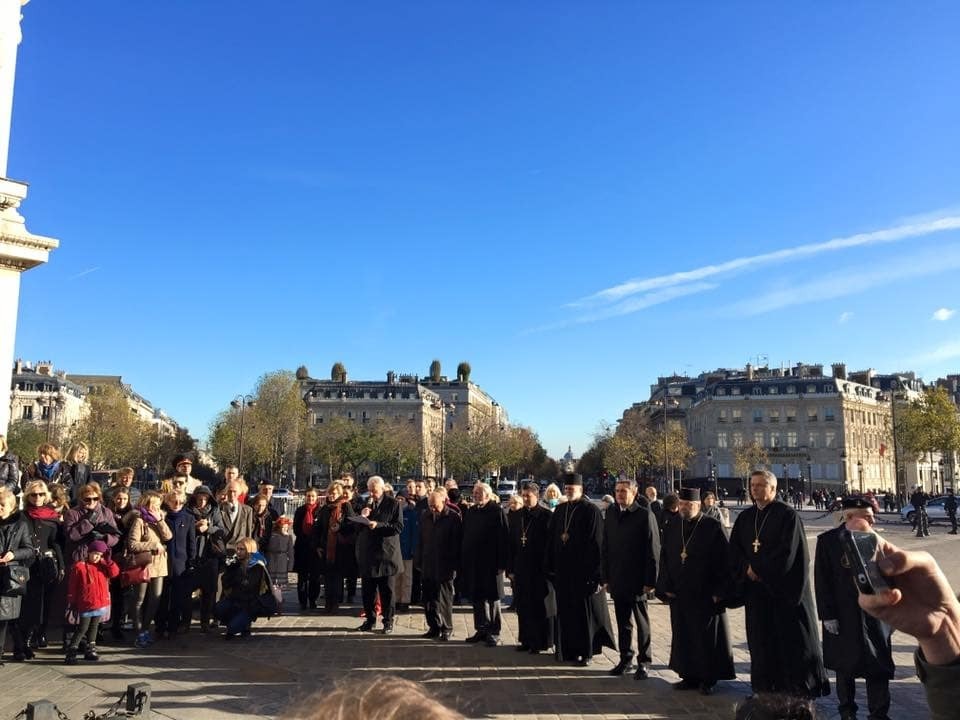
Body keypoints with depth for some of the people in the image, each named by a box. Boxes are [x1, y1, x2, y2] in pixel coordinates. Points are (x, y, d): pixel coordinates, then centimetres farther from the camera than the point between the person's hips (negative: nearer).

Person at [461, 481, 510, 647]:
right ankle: (481, 629, 23)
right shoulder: (470, 512, 10)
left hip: (490, 563, -6)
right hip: (472, 563, 6)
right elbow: (465, 537, 13)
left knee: (492, 598, 3)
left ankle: (494, 632, 12)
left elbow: (503, 538, -13)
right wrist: (463, 561, 9)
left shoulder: (496, 511, -9)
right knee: (477, 597, 11)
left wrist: (501, 563, -17)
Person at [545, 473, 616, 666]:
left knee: (585, 611, 3)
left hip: (584, 571, -6)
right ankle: (568, 648, 24)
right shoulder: (560, 510, 9)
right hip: (563, 570, 6)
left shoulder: (591, 511, -9)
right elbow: (552, 540, 12)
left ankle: (586, 651, 15)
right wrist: (551, 567, 8)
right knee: (565, 610, 12)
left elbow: (597, 542, -13)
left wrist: (597, 574, -16)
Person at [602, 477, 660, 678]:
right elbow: (605, 548, 10)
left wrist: (650, 581, -12)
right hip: (617, 580, 5)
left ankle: (643, 662, 17)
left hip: (637, 581, -4)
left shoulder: (645, 516, -8)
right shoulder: (611, 514, 7)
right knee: (623, 622, 13)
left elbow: (653, 551, -8)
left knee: (642, 623, 7)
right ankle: (625, 659, 24)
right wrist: (606, 578, 6)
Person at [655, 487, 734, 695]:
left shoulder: (713, 527, -9)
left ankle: (708, 678, 18)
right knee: (683, 637, 10)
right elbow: (664, 558, 9)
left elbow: (724, 561, -9)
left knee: (707, 637, 5)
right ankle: (689, 675, 22)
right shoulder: (672, 528, 6)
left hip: (706, 596, -5)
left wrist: (719, 591, -13)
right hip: (679, 594, 5)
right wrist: (666, 587, 2)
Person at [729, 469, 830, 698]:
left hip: (784, 589, -5)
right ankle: (765, 693, 18)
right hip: (756, 591, 5)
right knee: (761, 643, 9)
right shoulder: (745, 518, 9)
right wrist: (747, 568, -11)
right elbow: (734, 551, 8)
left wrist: (758, 569, -13)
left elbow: (787, 553, -16)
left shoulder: (787, 515, -8)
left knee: (792, 641, 1)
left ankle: (803, 692, 12)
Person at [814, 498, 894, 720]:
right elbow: (822, 581, -8)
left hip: (875, 616, 2)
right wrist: (827, 615, -10)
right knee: (845, 666, 14)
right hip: (843, 617, -2)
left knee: (879, 668, 6)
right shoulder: (828, 541, -9)